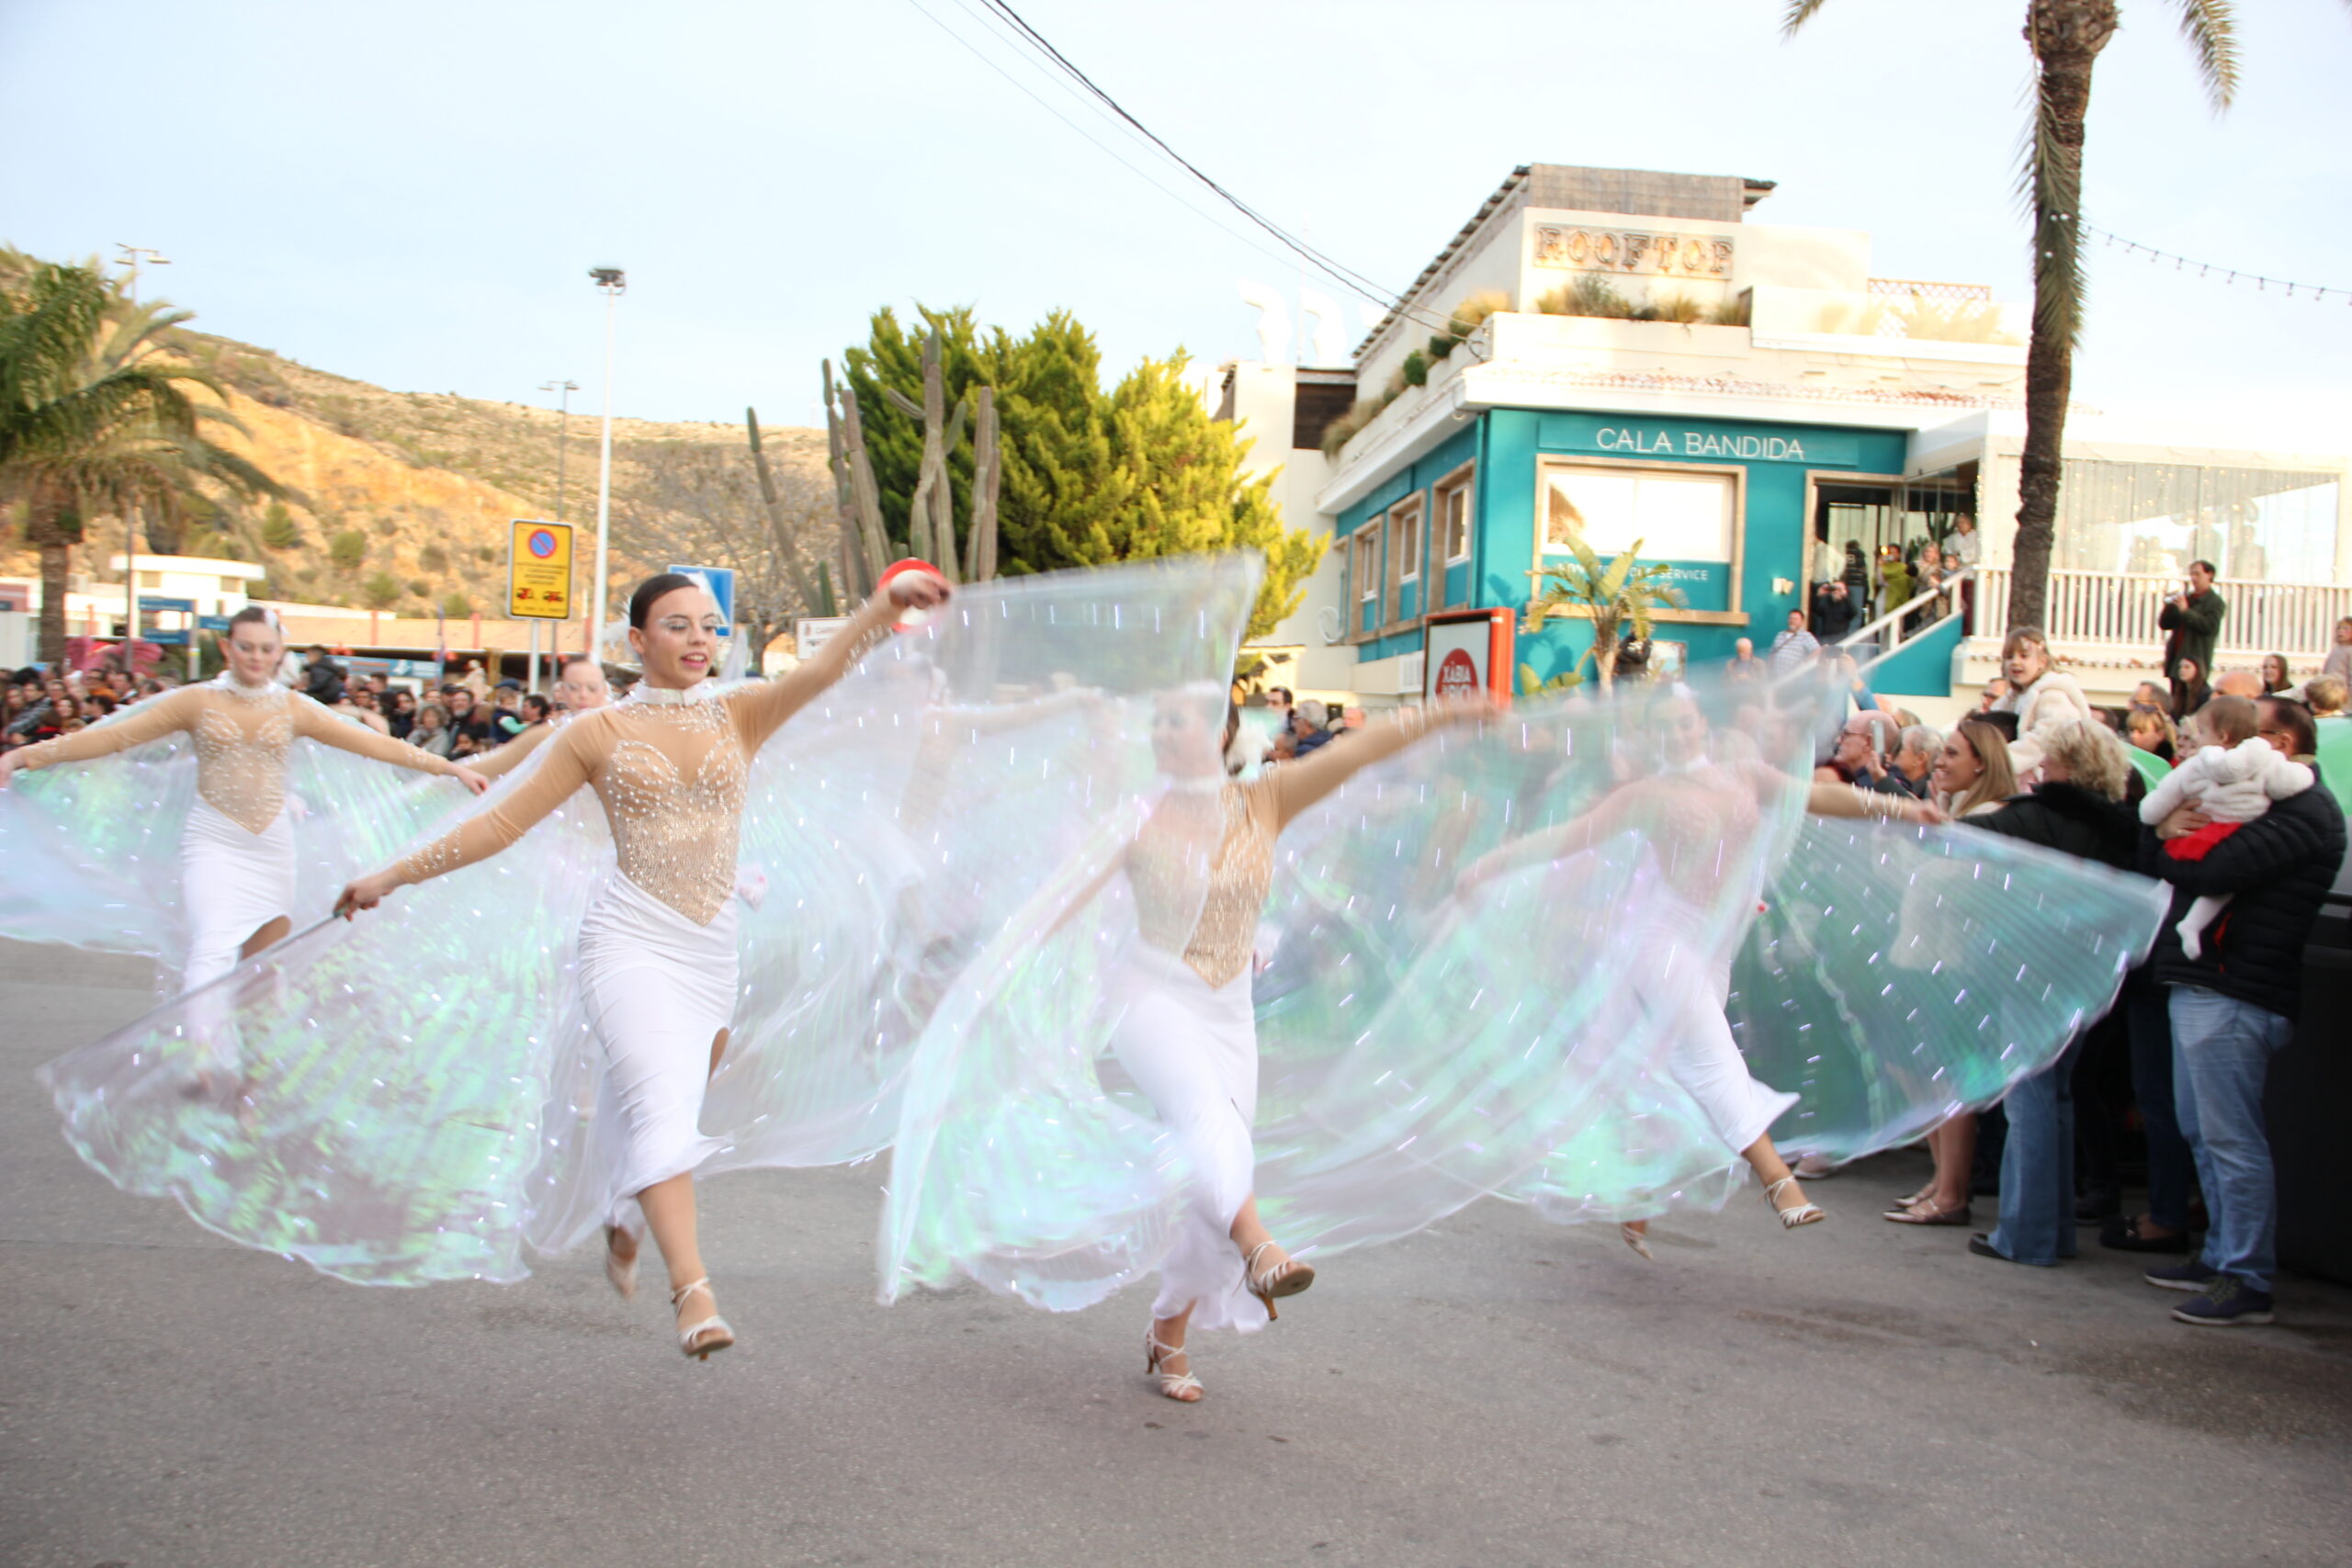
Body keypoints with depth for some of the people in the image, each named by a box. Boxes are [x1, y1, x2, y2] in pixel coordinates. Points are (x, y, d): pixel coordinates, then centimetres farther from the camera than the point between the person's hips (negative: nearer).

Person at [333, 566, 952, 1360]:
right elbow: (501, 823, 5)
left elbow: (820, 670, -13)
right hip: (631, 939, -3)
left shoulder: (739, 715, 6)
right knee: (661, 1096, -21)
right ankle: (692, 1289, -26)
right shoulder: (600, 734, 2)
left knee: (665, 1110, 14)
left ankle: (624, 1224, 42)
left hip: (712, 948, 3)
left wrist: (885, 604, -31)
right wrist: (392, 876, 4)